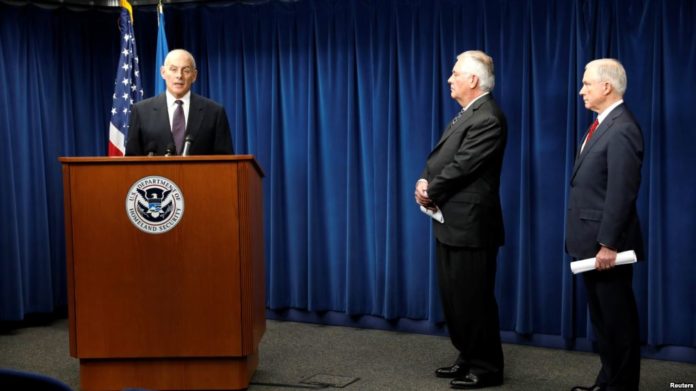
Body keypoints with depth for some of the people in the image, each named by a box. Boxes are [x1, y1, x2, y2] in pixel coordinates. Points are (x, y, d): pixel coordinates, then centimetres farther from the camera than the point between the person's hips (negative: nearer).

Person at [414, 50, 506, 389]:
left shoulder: (488, 119, -17)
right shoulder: (466, 114, 15)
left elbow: (461, 167, -20)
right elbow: (439, 157, 14)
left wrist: (430, 191, -8)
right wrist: (424, 181, -4)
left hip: (470, 224, -10)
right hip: (452, 222, 10)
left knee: (473, 298, 0)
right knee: (454, 296, 17)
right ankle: (468, 358, 30)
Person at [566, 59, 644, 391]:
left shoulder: (622, 129, -18)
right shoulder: (603, 125, 14)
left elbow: (621, 194, -22)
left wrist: (608, 245, -22)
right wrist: (595, 243, 16)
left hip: (606, 244, -10)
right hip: (592, 241, 10)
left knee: (618, 320, 2)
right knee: (602, 319, 17)